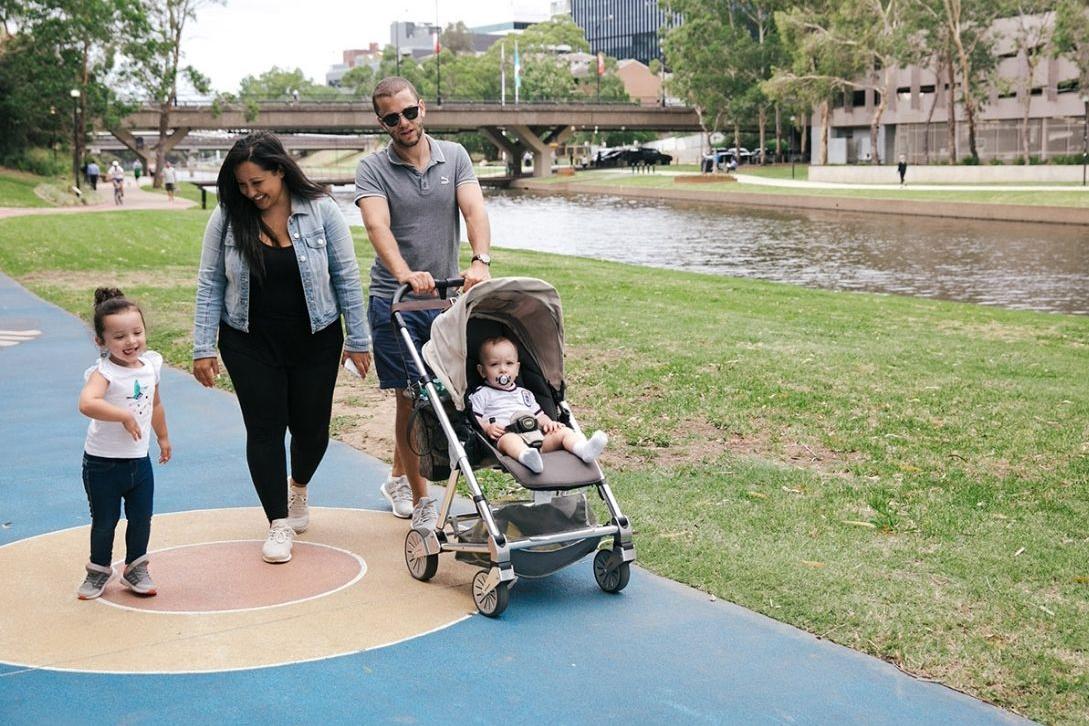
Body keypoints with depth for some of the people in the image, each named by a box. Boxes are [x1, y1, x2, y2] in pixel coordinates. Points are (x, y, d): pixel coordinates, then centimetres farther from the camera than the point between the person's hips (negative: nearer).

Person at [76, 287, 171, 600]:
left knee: (141, 519, 11)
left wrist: (163, 437, 28)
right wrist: (125, 416, -38)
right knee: (104, 522, 9)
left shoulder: (150, 364, 1)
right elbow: (86, 403, -42)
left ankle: (135, 569, 31)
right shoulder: (104, 372, -21)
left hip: (139, 460, 5)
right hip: (102, 464, -5)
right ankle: (99, 570, 31)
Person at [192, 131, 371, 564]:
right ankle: (279, 524, 10)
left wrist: (357, 340, -3)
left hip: (316, 341, 0)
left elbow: (346, 278, -4)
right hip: (250, 344, 0)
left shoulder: (320, 211, -8)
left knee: (311, 426, 6)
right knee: (265, 428, -1)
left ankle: (298, 488, 39)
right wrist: (203, 348, -4)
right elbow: (210, 285, -1)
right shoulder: (227, 218, -6)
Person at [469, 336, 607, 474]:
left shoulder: (524, 394, 34)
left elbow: (539, 415, 32)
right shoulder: (481, 395, 17)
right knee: (509, 439, -40)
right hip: (505, 435, -6)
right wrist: (487, 428, -14)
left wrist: (548, 423, 8)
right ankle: (527, 457, -73)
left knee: (563, 431, -14)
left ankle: (584, 449, -44)